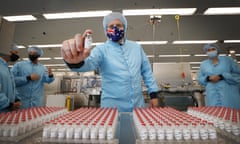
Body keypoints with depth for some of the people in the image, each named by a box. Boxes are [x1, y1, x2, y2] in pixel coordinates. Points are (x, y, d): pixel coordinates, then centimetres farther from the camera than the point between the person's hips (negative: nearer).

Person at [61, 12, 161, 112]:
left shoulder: (136, 47, 6)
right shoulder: (101, 50, -6)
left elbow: (146, 71, 10)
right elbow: (89, 63, -27)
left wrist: (154, 93, 6)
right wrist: (75, 62, -49)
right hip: (112, 107, -3)